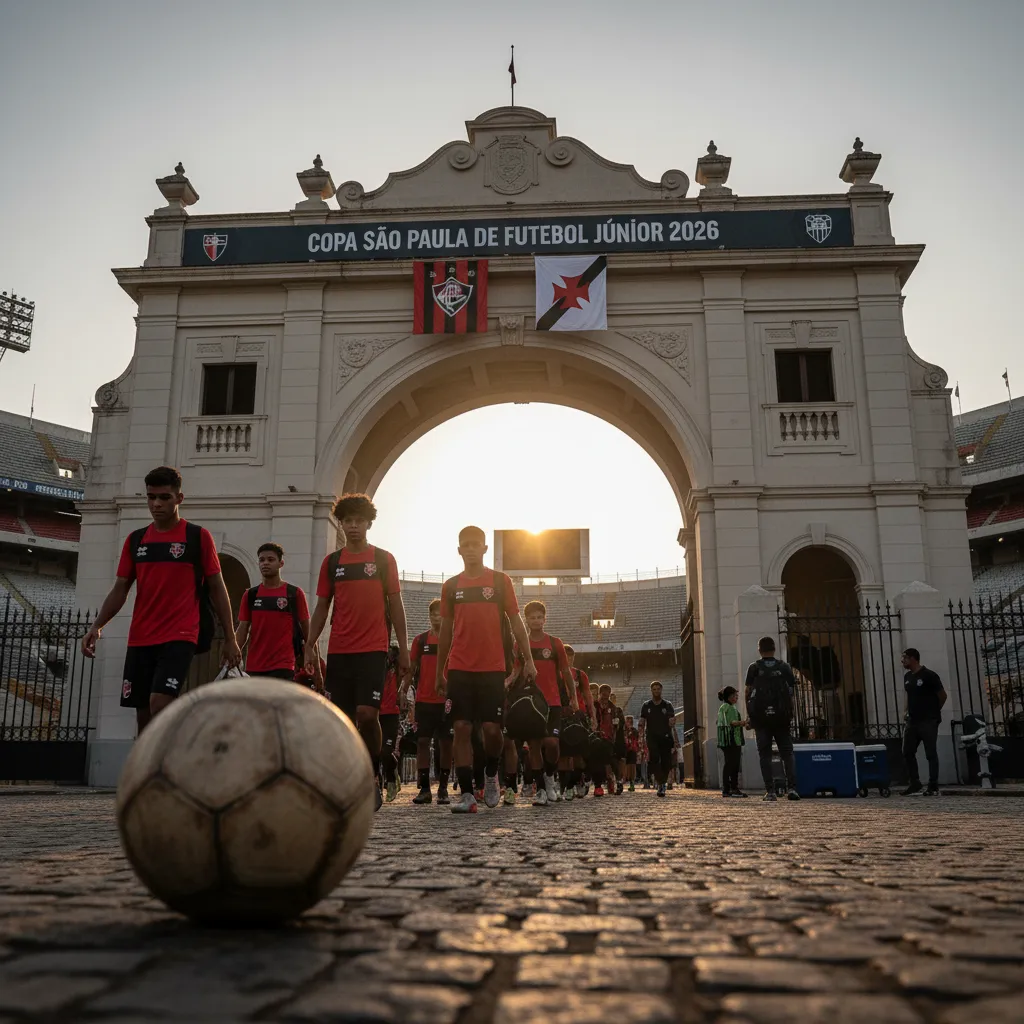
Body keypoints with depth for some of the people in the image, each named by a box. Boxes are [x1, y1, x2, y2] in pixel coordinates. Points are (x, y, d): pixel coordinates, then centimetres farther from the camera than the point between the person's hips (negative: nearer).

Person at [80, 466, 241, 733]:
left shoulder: (198, 537, -1)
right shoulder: (135, 539, 11)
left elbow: (217, 588, 1)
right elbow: (120, 589, 12)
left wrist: (230, 638, -1)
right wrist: (97, 626, -4)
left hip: (179, 637, -5)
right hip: (139, 640, 5)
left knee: (159, 704, -21)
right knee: (143, 716, 7)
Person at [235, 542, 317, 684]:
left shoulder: (294, 594, 1)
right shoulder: (250, 595, 10)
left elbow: (307, 632, 4)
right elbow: (242, 630, 9)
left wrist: (316, 670, 2)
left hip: (283, 667, -4)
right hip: (254, 668, 4)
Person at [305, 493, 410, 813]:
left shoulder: (384, 559, 5)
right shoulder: (331, 562, 11)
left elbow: (395, 604, 5)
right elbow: (322, 607, 12)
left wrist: (403, 648, 1)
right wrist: (310, 645, 2)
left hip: (373, 649, -3)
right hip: (338, 651, 3)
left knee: (367, 714, -14)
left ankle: (372, 777, 5)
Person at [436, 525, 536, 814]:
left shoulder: (501, 581, 4)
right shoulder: (451, 585, 10)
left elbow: (515, 621, 3)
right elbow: (445, 630, 14)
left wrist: (528, 660, -5)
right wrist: (439, 672, 13)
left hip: (493, 667, -2)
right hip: (459, 668, 2)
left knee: (492, 728, -5)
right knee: (462, 728, -4)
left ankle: (491, 774, 24)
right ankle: (466, 794, 1)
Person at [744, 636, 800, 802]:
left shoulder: (754, 667, 0)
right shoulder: (784, 667, 5)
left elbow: (747, 691, -2)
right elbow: (792, 690, 3)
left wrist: (749, 715, 6)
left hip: (761, 717, -1)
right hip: (782, 717, 1)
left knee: (765, 754, 4)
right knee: (787, 753, 8)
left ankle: (770, 791, -3)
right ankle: (791, 787, -6)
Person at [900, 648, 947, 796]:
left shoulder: (929, 675, -10)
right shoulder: (907, 676, 12)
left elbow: (942, 696, -5)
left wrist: (933, 711, 5)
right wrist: (906, 711, 8)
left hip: (928, 722, -7)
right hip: (912, 721, 8)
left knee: (931, 754, -2)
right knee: (907, 752, 6)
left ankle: (933, 787, 3)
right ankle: (915, 784, 14)